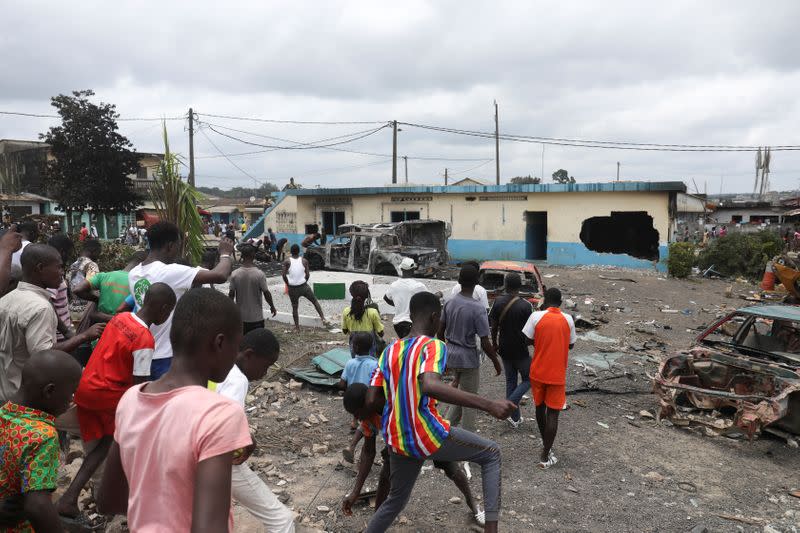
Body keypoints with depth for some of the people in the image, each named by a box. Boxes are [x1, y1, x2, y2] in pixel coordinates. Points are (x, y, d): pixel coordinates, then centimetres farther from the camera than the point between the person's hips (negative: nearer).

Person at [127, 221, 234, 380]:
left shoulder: (134, 274, 4)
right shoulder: (169, 272, -20)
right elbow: (220, 276, -24)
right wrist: (225, 254, -5)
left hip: (146, 355, 8)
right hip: (168, 358, -7)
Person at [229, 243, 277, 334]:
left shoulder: (235, 274, -9)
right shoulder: (260, 274, -16)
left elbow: (231, 294, -2)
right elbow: (266, 293, -10)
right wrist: (272, 307, 6)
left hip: (240, 317, 3)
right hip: (256, 317, -3)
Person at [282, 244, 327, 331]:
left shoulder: (287, 262, -6)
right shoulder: (304, 261, -3)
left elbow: (284, 275, -11)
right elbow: (307, 274, -5)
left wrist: (288, 284, 3)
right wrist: (304, 282, 10)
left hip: (292, 288, 0)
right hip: (304, 286, 0)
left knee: (294, 307, 14)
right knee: (315, 301, 17)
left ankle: (297, 327, 17)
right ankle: (323, 319, 8)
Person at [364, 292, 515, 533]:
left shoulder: (389, 351, 6)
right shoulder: (433, 346, -13)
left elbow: (371, 401, 3)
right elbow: (430, 386, -34)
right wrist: (488, 405, -35)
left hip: (397, 441, 6)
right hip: (429, 437, -6)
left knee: (395, 500, 28)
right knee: (491, 453, 13)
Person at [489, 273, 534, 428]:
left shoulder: (498, 303, -5)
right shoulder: (525, 306, -16)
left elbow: (494, 326, 1)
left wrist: (494, 343, 16)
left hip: (504, 349, 5)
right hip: (520, 351, -4)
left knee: (510, 381, 15)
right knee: (528, 379, 13)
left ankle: (515, 418, 20)